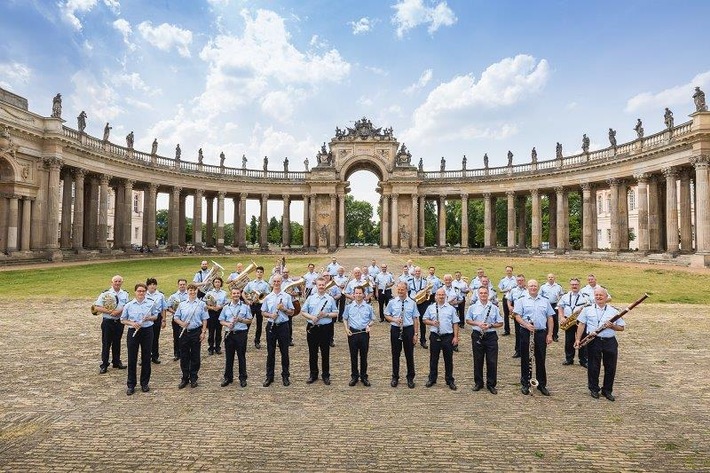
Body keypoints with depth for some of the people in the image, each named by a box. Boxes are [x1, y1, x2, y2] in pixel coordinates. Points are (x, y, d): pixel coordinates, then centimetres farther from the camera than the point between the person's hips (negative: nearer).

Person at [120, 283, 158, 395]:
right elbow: (123, 320, 5)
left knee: (146, 358, 7)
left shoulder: (151, 304, 1)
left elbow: (156, 316, 11)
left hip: (147, 331, 1)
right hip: (133, 332, 0)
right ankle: (130, 384, 17)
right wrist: (132, 323, -14)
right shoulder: (128, 305, 0)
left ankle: (145, 383, 21)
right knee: (132, 359, 4)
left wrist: (150, 318, -11)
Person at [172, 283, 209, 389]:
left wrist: (203, 332, -7)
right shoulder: (182, 304, 6)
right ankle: (185, 378, 20)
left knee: (195, 356, 6)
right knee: (184, 356, 8)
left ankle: (193, 378, 18)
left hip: (196, 332, -2)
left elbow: (204, 320, 0)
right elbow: (176, 317, 9)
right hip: (184, 332, 2)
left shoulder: (202, 304, 0)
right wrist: (182, 323, -11)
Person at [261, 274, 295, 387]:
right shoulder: (268, 297, 5)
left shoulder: (287, 296, 2)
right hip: (271, 326, 1)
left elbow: (291, 312, 4)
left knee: (284, 352, 5)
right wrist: (270, 315, -12)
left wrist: (283, 309, -14)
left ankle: (285, 376, 17)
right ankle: (269, 376, 18)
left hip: (283, 326, -1)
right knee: (270, 352, 7)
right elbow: (263, 312, 7)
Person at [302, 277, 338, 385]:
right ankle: (313, 374, 22)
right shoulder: (310, 298, 4)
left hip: (326, 328, -1)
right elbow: (303, 311, 4)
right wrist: (311, 317, -14)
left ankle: (326, 375, 18)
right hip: (312, 328, 1)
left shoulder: (330, 299, 3)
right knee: (312, 352, 8)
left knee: (325, 353, 6)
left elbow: (335, 313, 4)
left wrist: (326, 314, -14)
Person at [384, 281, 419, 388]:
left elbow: (415, 319, 2)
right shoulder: (392, 302, 0)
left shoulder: (412, 303, 0)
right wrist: (394, 319, -13)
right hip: (395, 329, 0)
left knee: (409, 354, 8)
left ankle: (410, 378, 23)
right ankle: (395, 377, 24)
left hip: (408, 329, 0)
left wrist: (416, 333, -1)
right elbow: (386, 315, 7)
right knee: (395, 354, 9)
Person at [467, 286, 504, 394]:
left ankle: (491, 384, 16)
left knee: (492, 361, 2)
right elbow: (468, 320, 7)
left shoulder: (494, 308, 2)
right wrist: (477, 323, -11)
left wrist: (490, 325, -14)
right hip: (477, 335, 0)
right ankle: (478, 383, 21)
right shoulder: (473, 307, 3)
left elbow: (500, 323, 4)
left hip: (491, 336, 0)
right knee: (478, 361, 7)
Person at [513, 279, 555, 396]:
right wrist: (526, 325, -21)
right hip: (526, 333, -2)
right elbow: (517, 316, -5)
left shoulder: (545, 301, 11)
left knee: (540, 360, 8)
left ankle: (542, 385, 20)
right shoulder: (521, 301, 3)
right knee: (525, 359, 5)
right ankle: (525, 384, 16)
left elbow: (550, 318, 9)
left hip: (541, 333, 2)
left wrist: (549, 334, 2)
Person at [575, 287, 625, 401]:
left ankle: (607, 390, 24)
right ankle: (594, 389, 22)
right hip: (594, 341, -1)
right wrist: (578, 339, -7)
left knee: (610, 368, 7)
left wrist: (612, 326, -14)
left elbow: (621, 327, 7)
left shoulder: (614, 311, 6)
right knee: (594, 367, 6)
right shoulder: (587, 310, 3)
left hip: (610, 342, 1)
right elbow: (581, 324, 1)